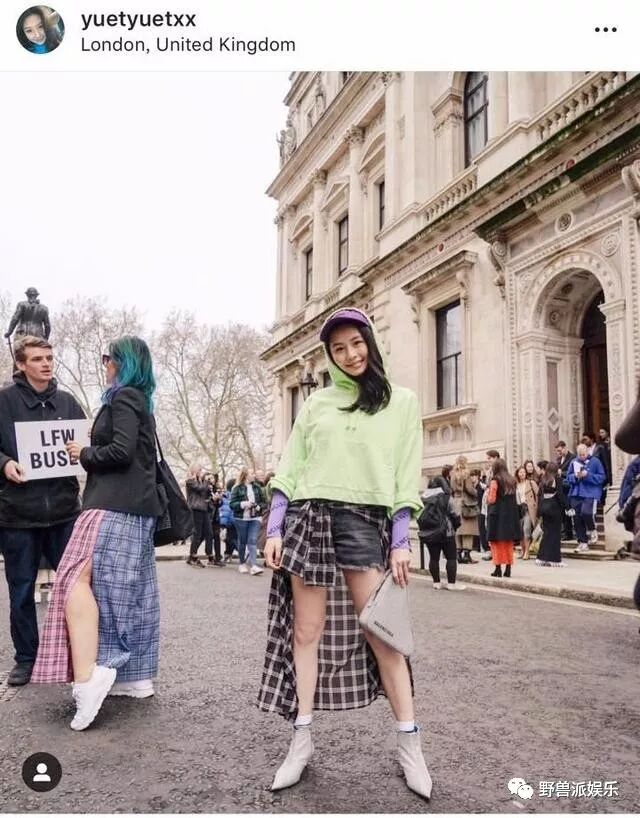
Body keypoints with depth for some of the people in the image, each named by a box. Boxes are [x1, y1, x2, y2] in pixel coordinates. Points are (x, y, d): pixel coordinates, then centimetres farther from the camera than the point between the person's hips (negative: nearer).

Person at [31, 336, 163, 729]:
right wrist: (90, 453, 14)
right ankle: (137, 677, 14)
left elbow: (120, 451, -18)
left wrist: (84, 454, -2)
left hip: (115, 505, -10)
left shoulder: (123, 397, -6)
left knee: (77, 578, -16)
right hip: (137, 507, 10)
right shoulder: (140, 401, 21)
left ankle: (87, 676, -24)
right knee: (129, 591, 10)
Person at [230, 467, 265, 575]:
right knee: (242, 542, 9)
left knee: (253, 541, -10)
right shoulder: (237, 488, -2)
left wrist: (259, 507, -8)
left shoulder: (257, 488, 8)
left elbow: (263, 502, 12)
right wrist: (243, 504, -21)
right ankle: (242, 564, 25)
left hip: (255, 518, 2)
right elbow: (232, 503, -8)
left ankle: (253, 566, -17)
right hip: (241, 518, -2)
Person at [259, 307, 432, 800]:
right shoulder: (316, 403, 12)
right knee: (306, 631, 4)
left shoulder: (402, 402, 7)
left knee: (382, 632, -3)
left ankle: (410, 745, 9)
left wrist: (401, 541, -4)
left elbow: (406, 476, 3)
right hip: (310, 518, 2)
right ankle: (302, 739, 15)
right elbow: (289, 470, 10)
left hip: (366, 523, -2)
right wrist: (275, 531, 1)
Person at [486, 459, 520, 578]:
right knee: (508, 542, 11)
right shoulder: (512, 480, 6)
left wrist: (488, 499, 7)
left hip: (497, 514, -5)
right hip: (511, 513, 5)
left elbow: (491, 499, -13)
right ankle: (508, 568, 12)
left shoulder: (495, 480, -11)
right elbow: (514, 498, 11)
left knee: (497, 542, 2)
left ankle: (498, 568, 0)